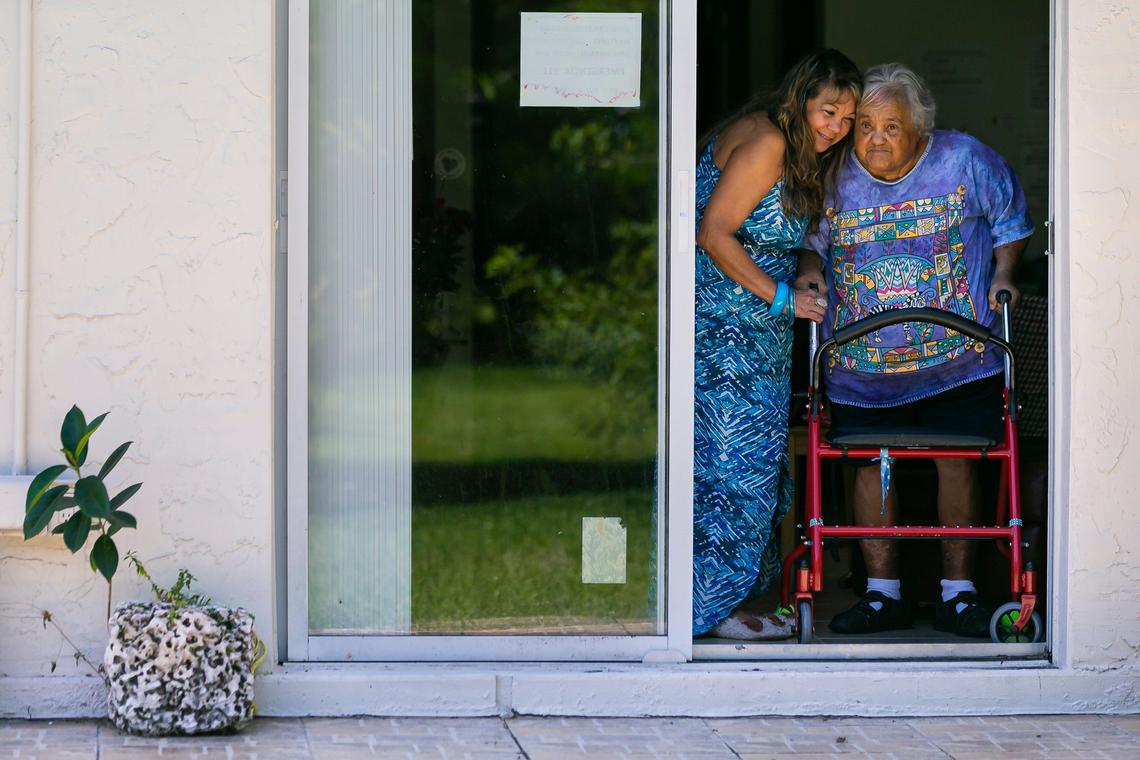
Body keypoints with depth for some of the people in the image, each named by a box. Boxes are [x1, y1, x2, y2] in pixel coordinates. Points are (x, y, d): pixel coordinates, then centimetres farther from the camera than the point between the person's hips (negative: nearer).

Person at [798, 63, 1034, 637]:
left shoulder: (966, 161, -7)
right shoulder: (833, 176, -4)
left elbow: (1010, 221, 8)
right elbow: (814, 235, 15)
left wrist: (1003, 274, -5)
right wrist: (809, 268, -5)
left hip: (958, 354, -1)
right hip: (862, 363, 1)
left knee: (958, 463, 0)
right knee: (871, 468, 0)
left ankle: (958, 592, 10)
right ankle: (883, 595, 9)